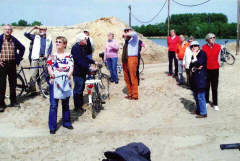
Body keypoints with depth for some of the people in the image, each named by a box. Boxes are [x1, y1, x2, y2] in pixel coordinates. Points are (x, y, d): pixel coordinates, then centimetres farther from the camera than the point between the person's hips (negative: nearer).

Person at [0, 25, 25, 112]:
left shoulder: (14, 40, 7)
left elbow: (22, 48, 20)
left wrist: (19, 58, 11)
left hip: (12, 64, 3)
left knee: (13, 84, 11)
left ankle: (13, 101, 24)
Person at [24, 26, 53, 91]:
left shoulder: (49, 39, 12)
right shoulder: (35, 37, 10)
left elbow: (50, 49, 12)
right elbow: (26, 34, 3)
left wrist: (47, 55, -2)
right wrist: (33, 28, 0)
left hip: (43, 59, 1)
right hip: (35, 58, 0)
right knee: (33, 75, -5)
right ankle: (33, 89, 4)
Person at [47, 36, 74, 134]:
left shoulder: (68, 56, 6)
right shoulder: (52, 56, 3)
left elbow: (71, 67, -4)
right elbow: (49, 68, -5)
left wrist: (69, 74, -23)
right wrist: (52, 74, -25)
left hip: (66, 82, 2)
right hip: (54, 81, -2)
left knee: (66, 104, 14)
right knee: (53, 105, -2)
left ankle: (66, 122, 29)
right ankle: (52, 126, 4)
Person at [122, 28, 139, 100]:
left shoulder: (134, 38, 1)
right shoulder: (126, 40, 22)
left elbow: (134, 33, -24)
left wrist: (126, 34, -11)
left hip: (132, 58, -8)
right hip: (125, 59, 8)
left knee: (133, 77, -9)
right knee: (126, 78, 10)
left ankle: (135, 95, -4)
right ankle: (130, 93, 20)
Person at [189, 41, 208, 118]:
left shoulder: (202, 53, -9)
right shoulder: (194, 55, 16)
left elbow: (198, 64, -20)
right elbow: (191, 66, 10)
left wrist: (194, 56, -11)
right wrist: (195, 68, -9)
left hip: (201, 77, -9)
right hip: (195, 77, 9)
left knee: (200, 96, -8)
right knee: (196, 95, 16)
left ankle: (203, 113, -1)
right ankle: (198, 110, 28)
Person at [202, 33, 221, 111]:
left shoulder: (218, 47, -2)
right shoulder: (204, 47, -4)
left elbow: (218, 57, 5)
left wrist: (217, 64, 4)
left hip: (215, 69, 0)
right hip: (206, 69, 0)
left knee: (215, 87, 4)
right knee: (206, 86, 11)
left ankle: (215, 104, 11)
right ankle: (206, 101, 27)